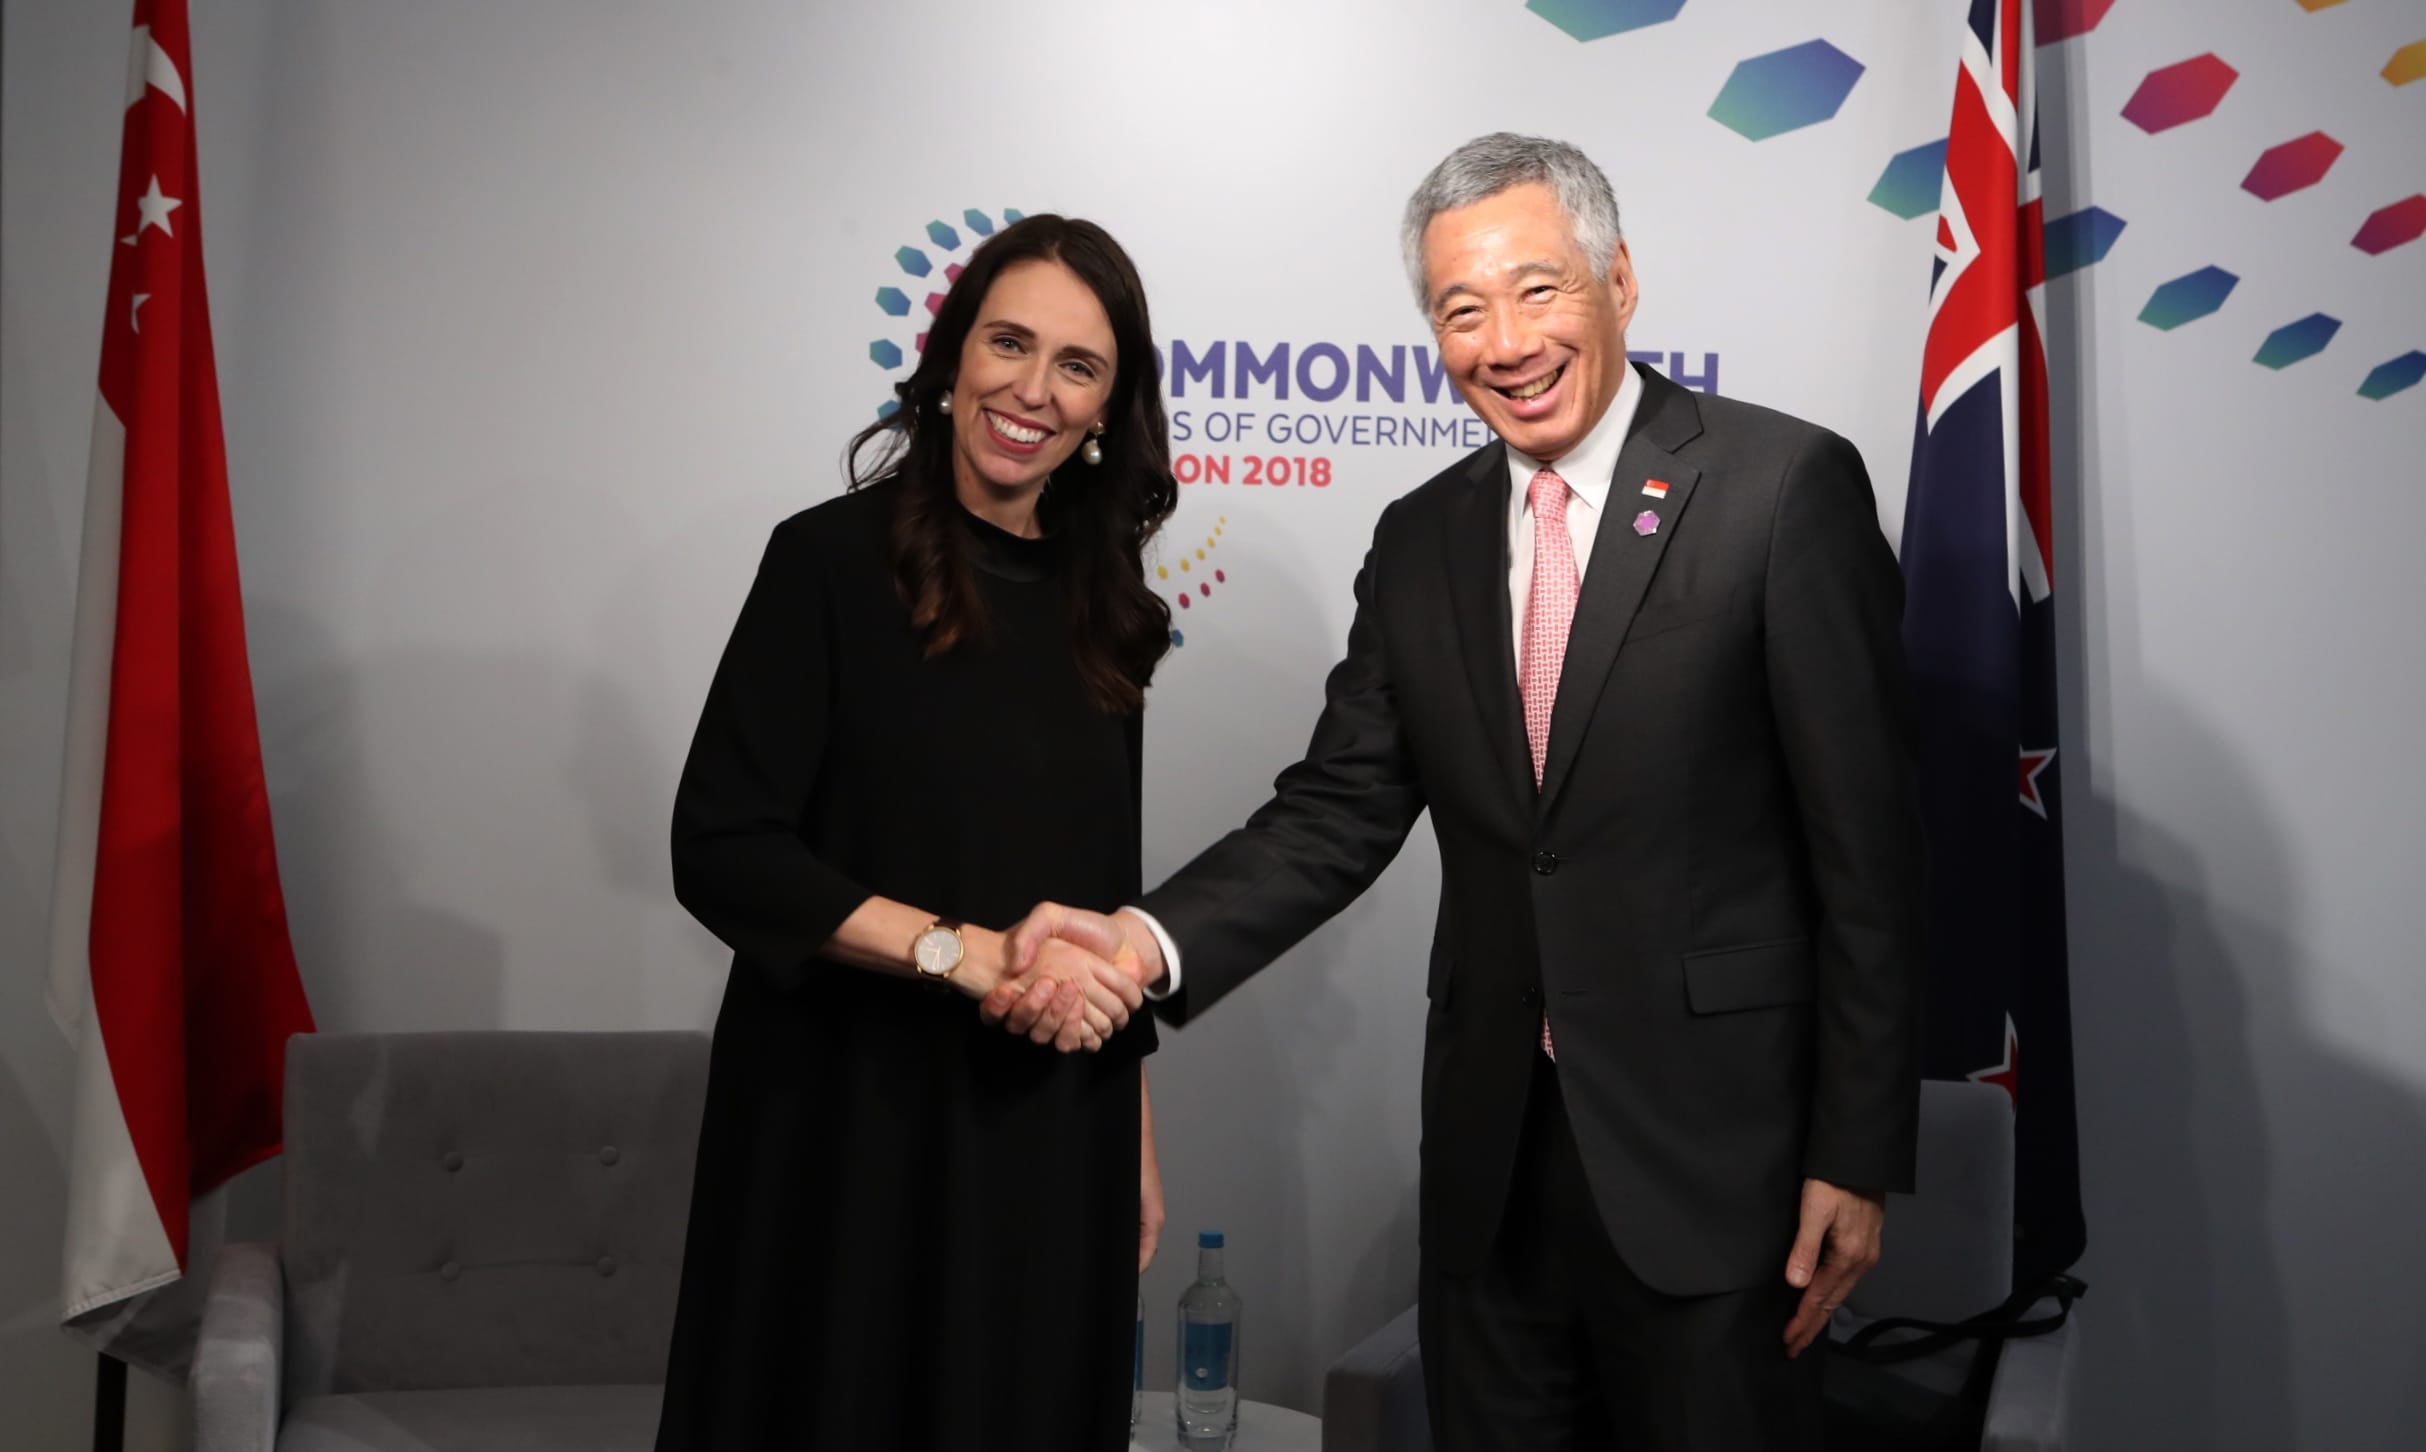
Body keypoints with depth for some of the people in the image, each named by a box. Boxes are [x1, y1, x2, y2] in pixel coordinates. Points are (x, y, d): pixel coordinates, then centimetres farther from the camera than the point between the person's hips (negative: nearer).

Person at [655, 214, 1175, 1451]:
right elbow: (720, 849, -13)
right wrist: (964, 951, -22)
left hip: (1051, 1136, 4)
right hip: (853, 1120, -4)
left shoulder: (1109, 611, 7)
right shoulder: (833, 560, -7)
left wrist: (1137, 1144, 13)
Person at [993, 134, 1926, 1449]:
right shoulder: (1420, 541, 8)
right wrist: (1149, 940, -13)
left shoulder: (1786, 487, -9)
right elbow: (1341, 809, 4)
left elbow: (1867, 845, -10)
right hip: (1492, 1155, 5)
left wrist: (1857, 1156, -10)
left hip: (1706, 1152, -4)